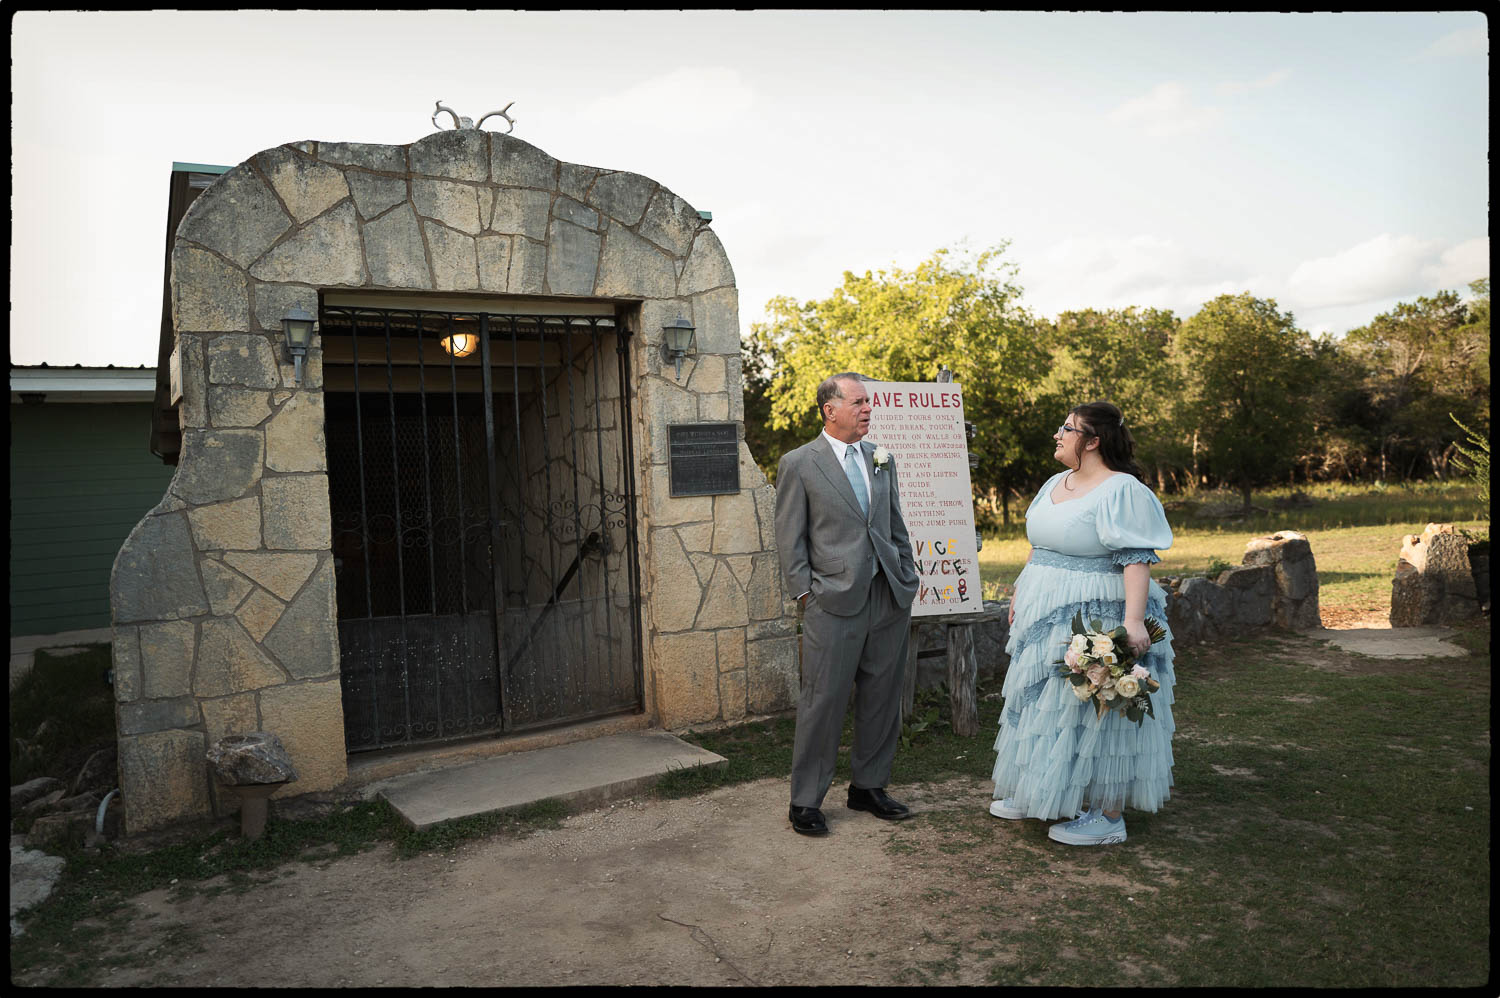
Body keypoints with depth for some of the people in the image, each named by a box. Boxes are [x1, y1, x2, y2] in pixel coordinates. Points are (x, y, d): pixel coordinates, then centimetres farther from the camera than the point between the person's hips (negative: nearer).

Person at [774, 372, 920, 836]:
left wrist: (908, 578, 13)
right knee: (823, 702, -1)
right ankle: (805, 801, 13)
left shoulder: (882, 460, 14)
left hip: (889, 599, 5)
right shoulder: (798, 463, -1)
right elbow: (790, 538, -2)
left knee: (882, 700, 12)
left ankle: (868, 787, 29)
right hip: (834, 604, -5)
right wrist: (805, 593, -8)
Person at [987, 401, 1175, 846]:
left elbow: (1138, 559, -22)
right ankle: (1041, 794, 32)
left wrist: (1133, 620, -30)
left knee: (1095, 709, 0)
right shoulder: (1055, 483, 11)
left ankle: (1108, 817, 14)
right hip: (1046, 616, 9)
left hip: (1097, 619, -9)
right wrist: (1020, 596, 20)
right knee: (1043, 701, 16)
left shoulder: (1122, 491, -15)